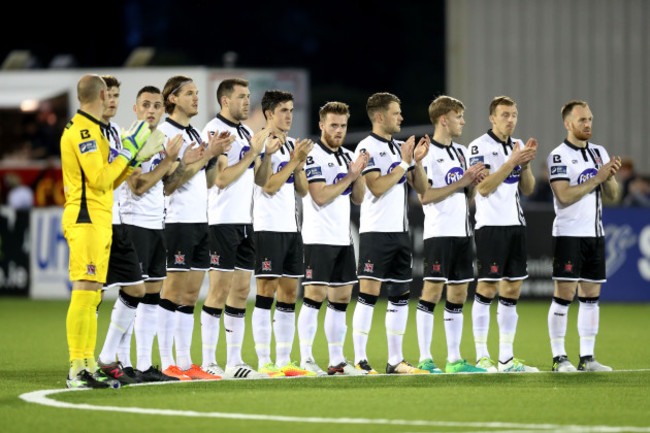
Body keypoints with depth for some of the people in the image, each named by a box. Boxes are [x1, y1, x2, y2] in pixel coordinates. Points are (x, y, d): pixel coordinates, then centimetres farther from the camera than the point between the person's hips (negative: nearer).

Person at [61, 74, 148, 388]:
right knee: (85, 292, -14)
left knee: (92, 296, 11)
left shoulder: (91, 129, 21)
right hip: (87, 220, -11)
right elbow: (100, 179, -18)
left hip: (97, 220, 11)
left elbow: (107, 182, 23)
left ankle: (88, 365, 13)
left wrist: (135, 159, 18)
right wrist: (127, 151, -9)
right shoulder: (83, 130, -12)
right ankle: (76, 371, -18)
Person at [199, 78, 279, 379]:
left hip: (245, 220, 9)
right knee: (220, 290, -8)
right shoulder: (215, 131, -9)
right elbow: (221, 178, -18)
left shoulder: (246, 133, 17)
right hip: (223, 221, -9)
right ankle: (208, 362, -4)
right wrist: (252, 153, -14)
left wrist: (267, 154, 3)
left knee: (241, 291, 7)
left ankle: (234, 362, 9)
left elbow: (260, 180, 19)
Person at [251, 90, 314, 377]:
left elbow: (302, 190, 16)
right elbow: (270, 186, -16)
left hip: (291, 228, 8)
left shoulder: (292, 145, 16)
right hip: (268, 227, -8)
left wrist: (299, 165, -1)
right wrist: (295, 161, -14)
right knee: (266, 292, -7)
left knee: (289, 293, 8)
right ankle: (264, 362, -6)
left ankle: (284, 361, 11)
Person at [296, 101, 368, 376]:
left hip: (343, 238, 8)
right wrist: (350, 176, -13)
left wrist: (359, 174, -2)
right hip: (318, 238, -8)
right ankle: (305, 360, -6)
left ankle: (336, 360, 11)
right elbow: (320, 196, -17)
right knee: (314, 296, -9)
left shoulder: (347, 156, 15)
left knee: (341, 298, 7)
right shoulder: (313, 156, -9)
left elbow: (358, 198, 15)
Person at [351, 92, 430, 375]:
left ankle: (395, 360, 13)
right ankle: (359, 360, -8)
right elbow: (377, 187, -17)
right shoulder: (368, 147, -7)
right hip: (376, 232, -8)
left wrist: (417, 161, 0)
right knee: (369, 293, -9)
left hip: (400, 232, 8)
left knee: (400, 295, 8)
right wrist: (404, 163, -12)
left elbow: (421, 188, 15)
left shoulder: (400, 148, 16)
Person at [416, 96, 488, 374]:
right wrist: (460, 183, -16)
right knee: (432, 291, -8)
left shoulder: (461, 151, 16)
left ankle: (454, 359, 12)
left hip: (462, 232, 8)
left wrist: (474, 183, 0)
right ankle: (424, 359, -6)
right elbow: (424, 196, -17)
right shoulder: (427, 153, -9)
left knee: (459, 294, 8)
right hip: (439, 233, -8)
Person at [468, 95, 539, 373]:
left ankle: (506, 358, 10)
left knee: (512, 290, 6)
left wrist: (526, 164, -4)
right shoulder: (479, 146, -6)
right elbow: (484, 188, -15)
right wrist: (511, 163, -18)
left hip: (515, 225, 7)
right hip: (490, 225, -7)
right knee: (486, 289, -6)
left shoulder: (518, 146, 15)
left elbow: (528, 189, 13)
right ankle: (481, 357, -2)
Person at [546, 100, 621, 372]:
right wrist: (596, 178, -17)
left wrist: (610, 177, -7)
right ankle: (559, 358, -3)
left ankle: (587, 358, 9)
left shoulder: (599, 153, 13)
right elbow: (565, 196, -17)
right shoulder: (559, 156, -7)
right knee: (564, 295, -7)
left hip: (595, 234, 6)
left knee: (591, 296, 6)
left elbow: (611, 195, 13)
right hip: (568, 234, -6)